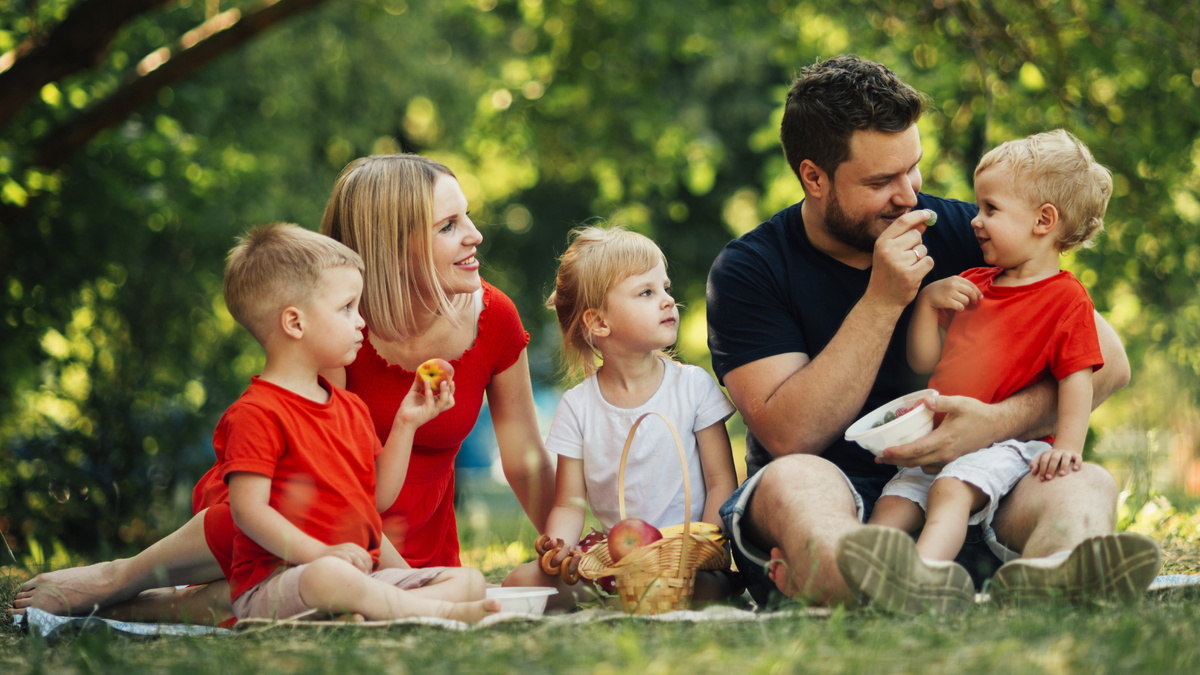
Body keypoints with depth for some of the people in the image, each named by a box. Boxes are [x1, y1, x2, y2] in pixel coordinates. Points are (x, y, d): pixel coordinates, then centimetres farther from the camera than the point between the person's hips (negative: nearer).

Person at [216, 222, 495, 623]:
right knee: (329, 578, -43)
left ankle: (365, 615, -32)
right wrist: (323, 553, -26)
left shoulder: (352, 409, 20)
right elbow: (248, 509, -17)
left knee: (470, 580, -5)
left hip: (361, 574, 9)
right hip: (274, 585, -9)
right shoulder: (257, 413, -8)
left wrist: (405, 424, 19)